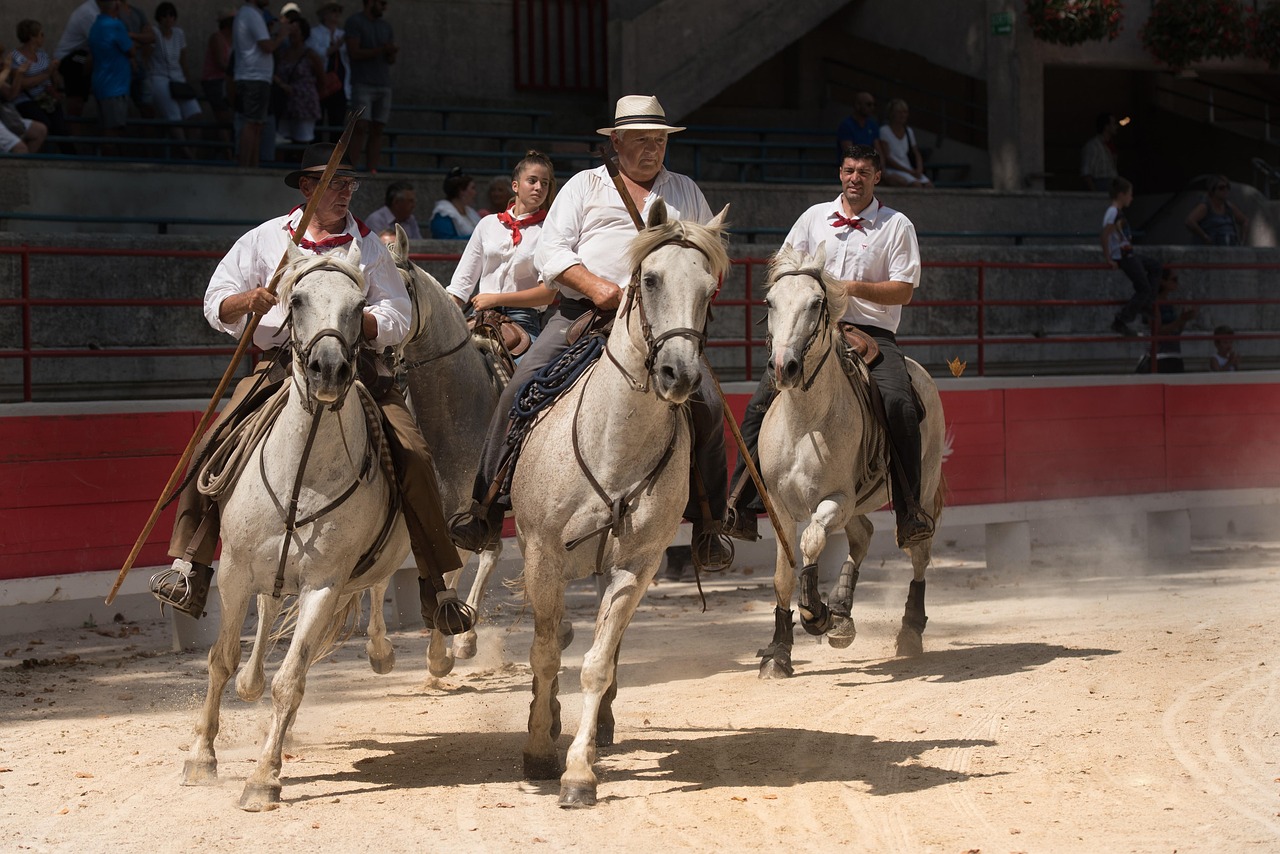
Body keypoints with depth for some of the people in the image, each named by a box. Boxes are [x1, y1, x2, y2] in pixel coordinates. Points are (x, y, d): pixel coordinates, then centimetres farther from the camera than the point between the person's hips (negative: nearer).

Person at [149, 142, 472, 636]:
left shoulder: (368, 246, 11)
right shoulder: (265, 239, 12)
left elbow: (398, 321, 4)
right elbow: (216, 306, 10)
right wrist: (250, 300, -12)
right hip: (279, 367, 1)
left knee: (414, 456, -18)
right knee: (212, 451, -18)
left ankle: (434, 586, -9)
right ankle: (191, 570, -13)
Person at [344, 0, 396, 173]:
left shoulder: (385, 26, 17)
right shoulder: (355, 22, 0)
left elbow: (391, 60, 17)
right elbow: (354, 53, -10)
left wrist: (392, 53, -7)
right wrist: (381, 50, -16)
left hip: (384, 85, 6)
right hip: (363, 85, -6)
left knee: (377, 130, -1)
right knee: (361, 127, -14)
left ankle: (371, 170, -3)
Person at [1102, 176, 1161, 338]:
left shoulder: (1117, 212, 12)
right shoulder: (1113, 213, -18)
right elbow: (1105, 236, -24)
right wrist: (1109, 259, -20)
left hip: (1128, 254, 10)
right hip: (1123, 256, -10)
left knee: (1155, 266, 24)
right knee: (1144, 288, -7)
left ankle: (1144, 305, 21)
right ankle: (1120, 322, -7)